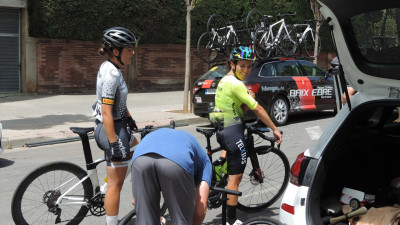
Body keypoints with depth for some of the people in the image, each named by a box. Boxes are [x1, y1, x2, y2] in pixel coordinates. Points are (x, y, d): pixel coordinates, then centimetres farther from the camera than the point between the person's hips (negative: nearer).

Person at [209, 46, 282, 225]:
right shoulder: (235, 84, -17)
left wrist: (249, 100, -2)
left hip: (222, 129, 9)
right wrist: (275, 129, -7)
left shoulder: (225, 80, 13)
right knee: (235, 177, -3)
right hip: (233, 131, -9)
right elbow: (257, 109, -14)